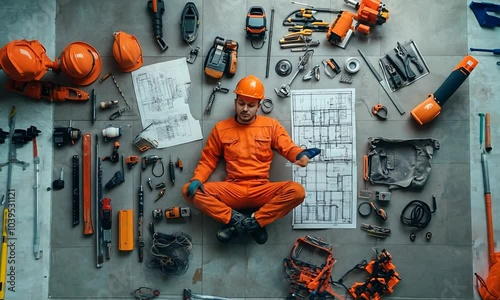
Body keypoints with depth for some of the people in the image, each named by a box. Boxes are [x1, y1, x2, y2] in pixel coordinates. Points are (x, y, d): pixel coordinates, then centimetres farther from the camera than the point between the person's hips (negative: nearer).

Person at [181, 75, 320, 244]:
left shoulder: (271, 125, 8)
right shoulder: (221, 128, 10)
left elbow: (288, 148, -2)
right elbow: (208, 160, 11)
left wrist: (301, 154, -26)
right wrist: (197, 179, -8)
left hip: (261, 190, -1)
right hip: (232, 190, 1)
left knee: (297, 191, -28)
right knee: (189, 191, -20)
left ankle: (253, 222, -18)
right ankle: (238, 219, -18)